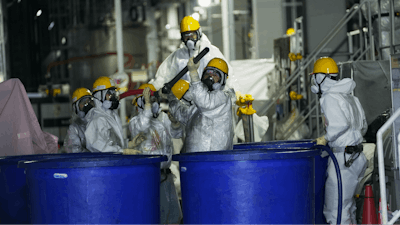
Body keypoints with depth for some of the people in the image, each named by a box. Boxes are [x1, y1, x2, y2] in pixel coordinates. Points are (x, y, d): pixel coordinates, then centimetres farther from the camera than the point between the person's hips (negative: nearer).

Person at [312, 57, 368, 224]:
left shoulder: (329, 98, -12)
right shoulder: (349, 96, 16)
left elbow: (341, 124, -26)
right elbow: (362, 126, 20)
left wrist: (326, 138, -14)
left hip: (343, 160, -10)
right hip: (356, 156, 10)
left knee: (336, 210, -6)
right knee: (347, 203, 20)